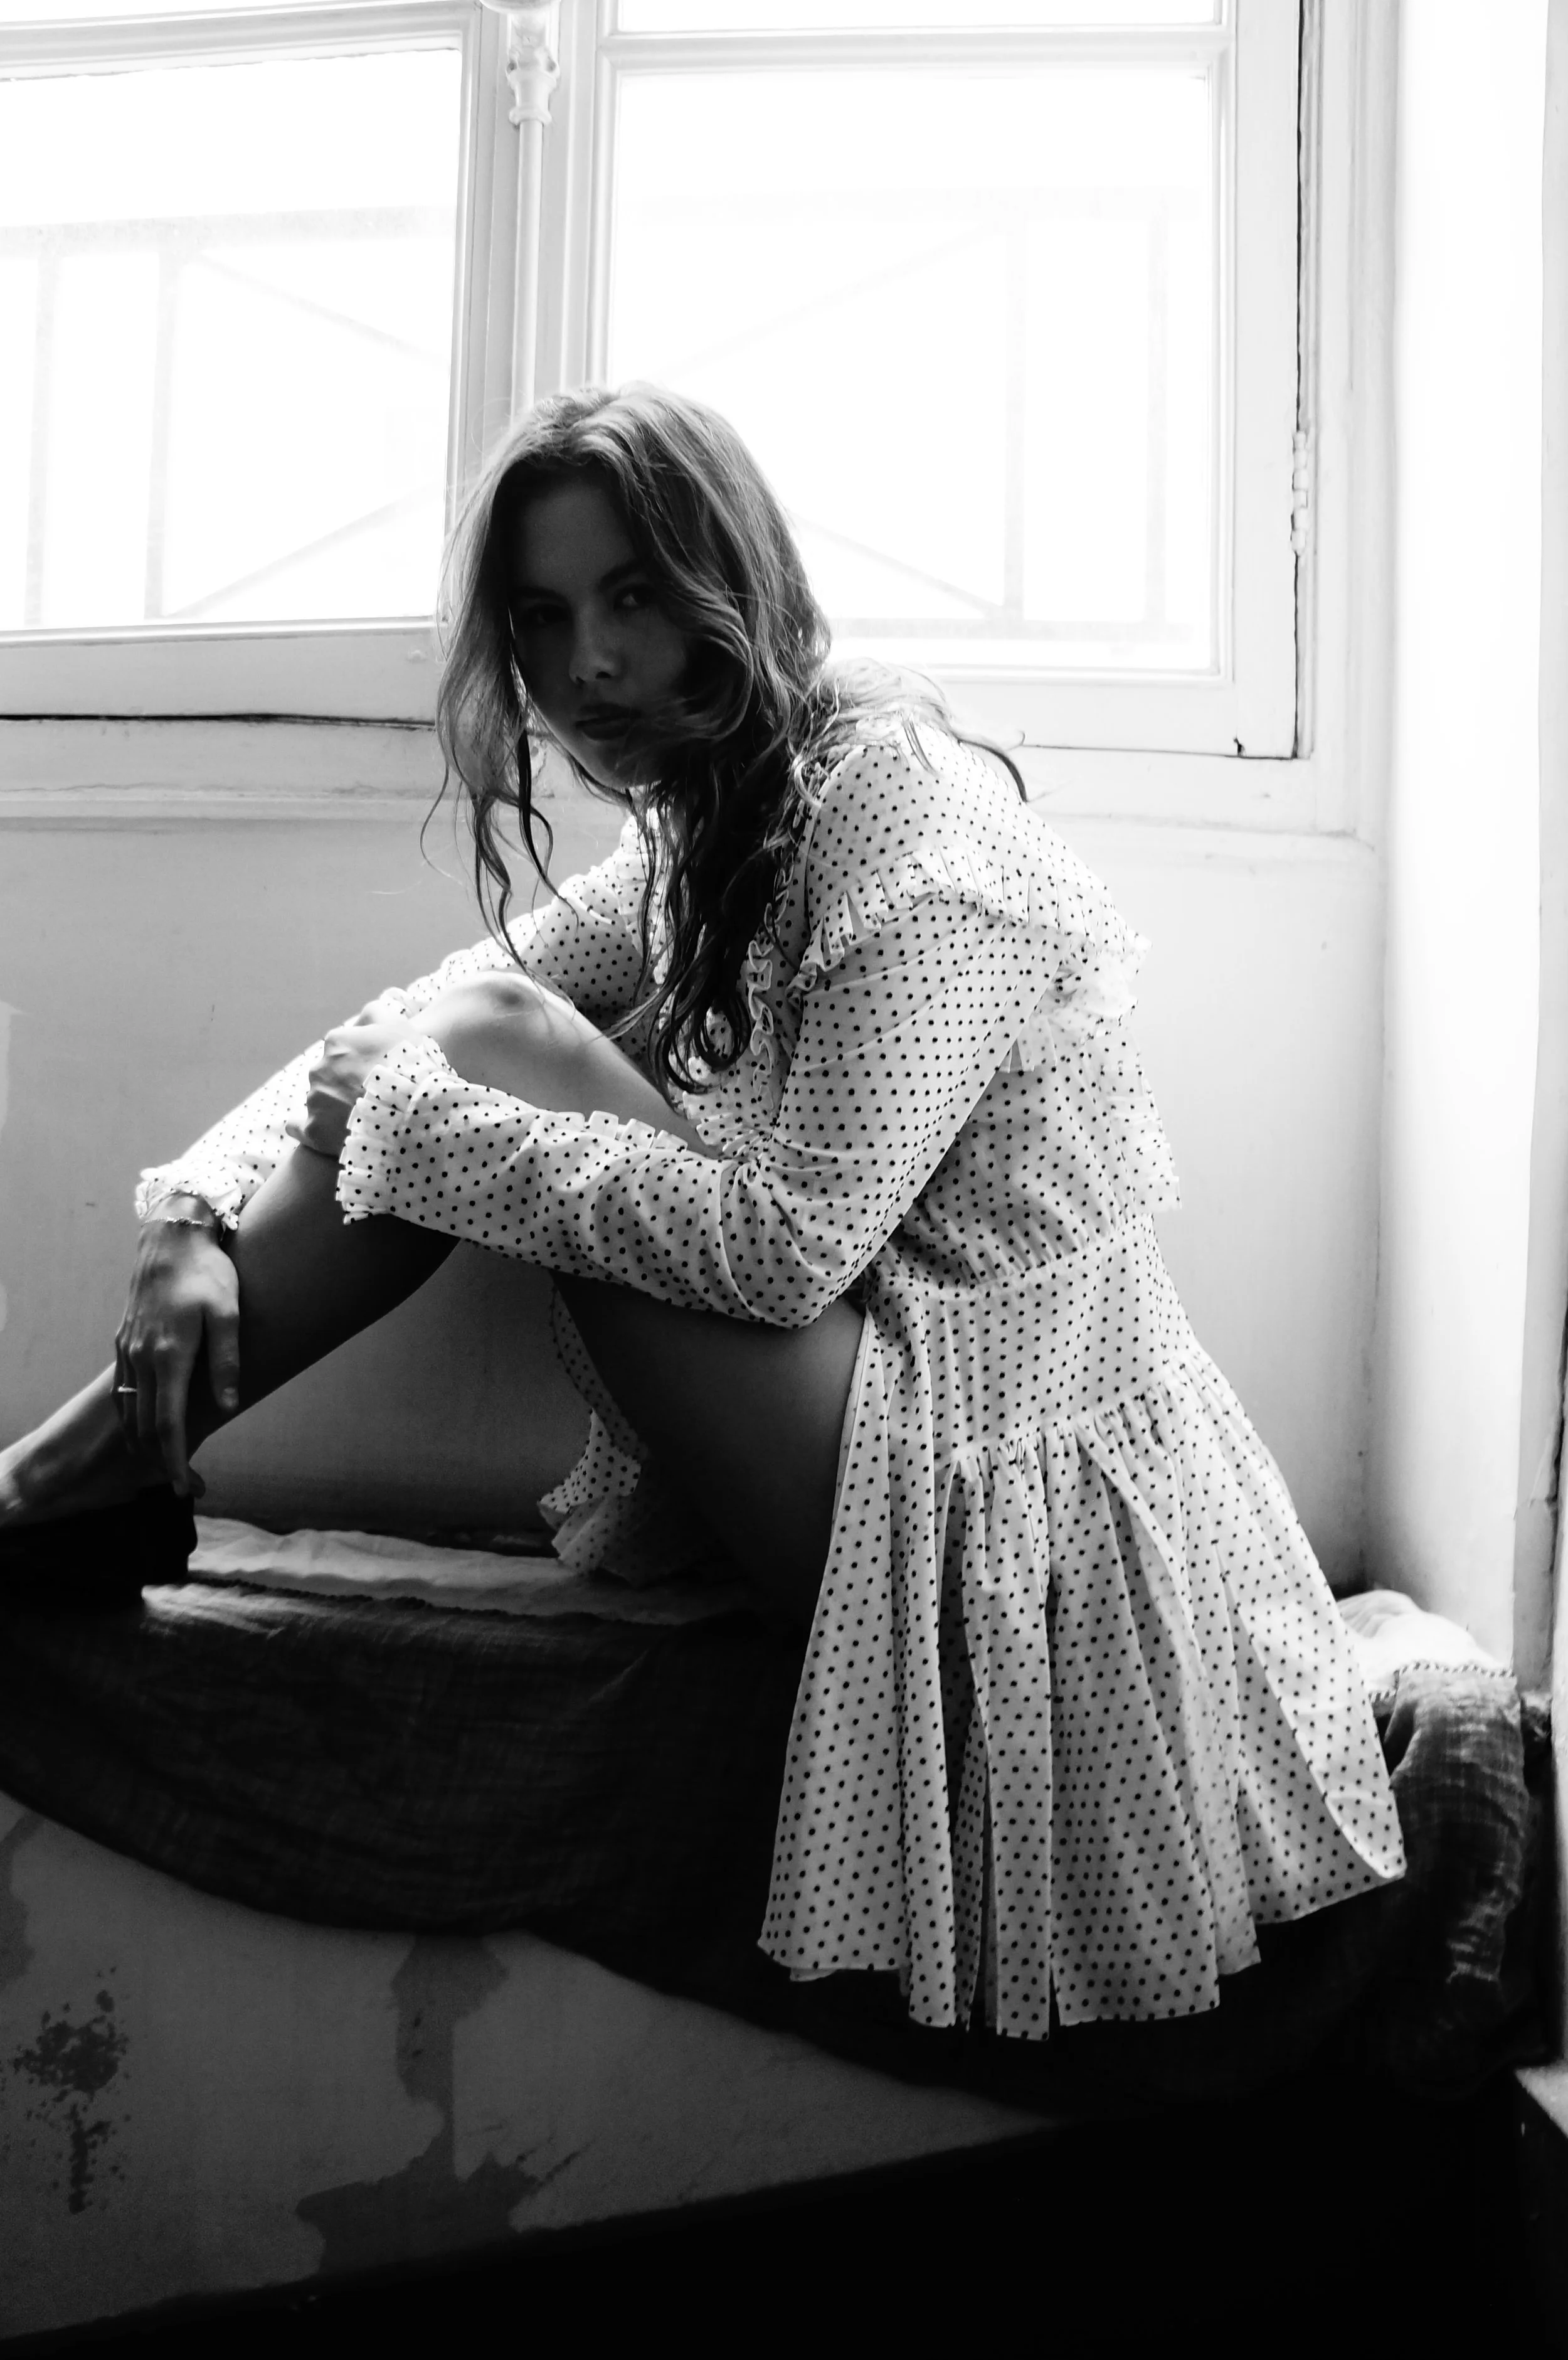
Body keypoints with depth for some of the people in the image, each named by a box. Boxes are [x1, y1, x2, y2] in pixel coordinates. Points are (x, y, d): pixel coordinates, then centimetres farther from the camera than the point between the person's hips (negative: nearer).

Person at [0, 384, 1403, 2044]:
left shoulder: (900, 816, -17)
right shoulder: (708, 820, 10)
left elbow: (792, 1244, -24)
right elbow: (403, 1032, 7)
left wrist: (427, 1128, -18)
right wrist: (198, 1213, -9)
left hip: (966, 1475, -8)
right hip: (888, 1400, 9)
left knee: (493, 1037, -13)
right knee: (470, 1021, -1)